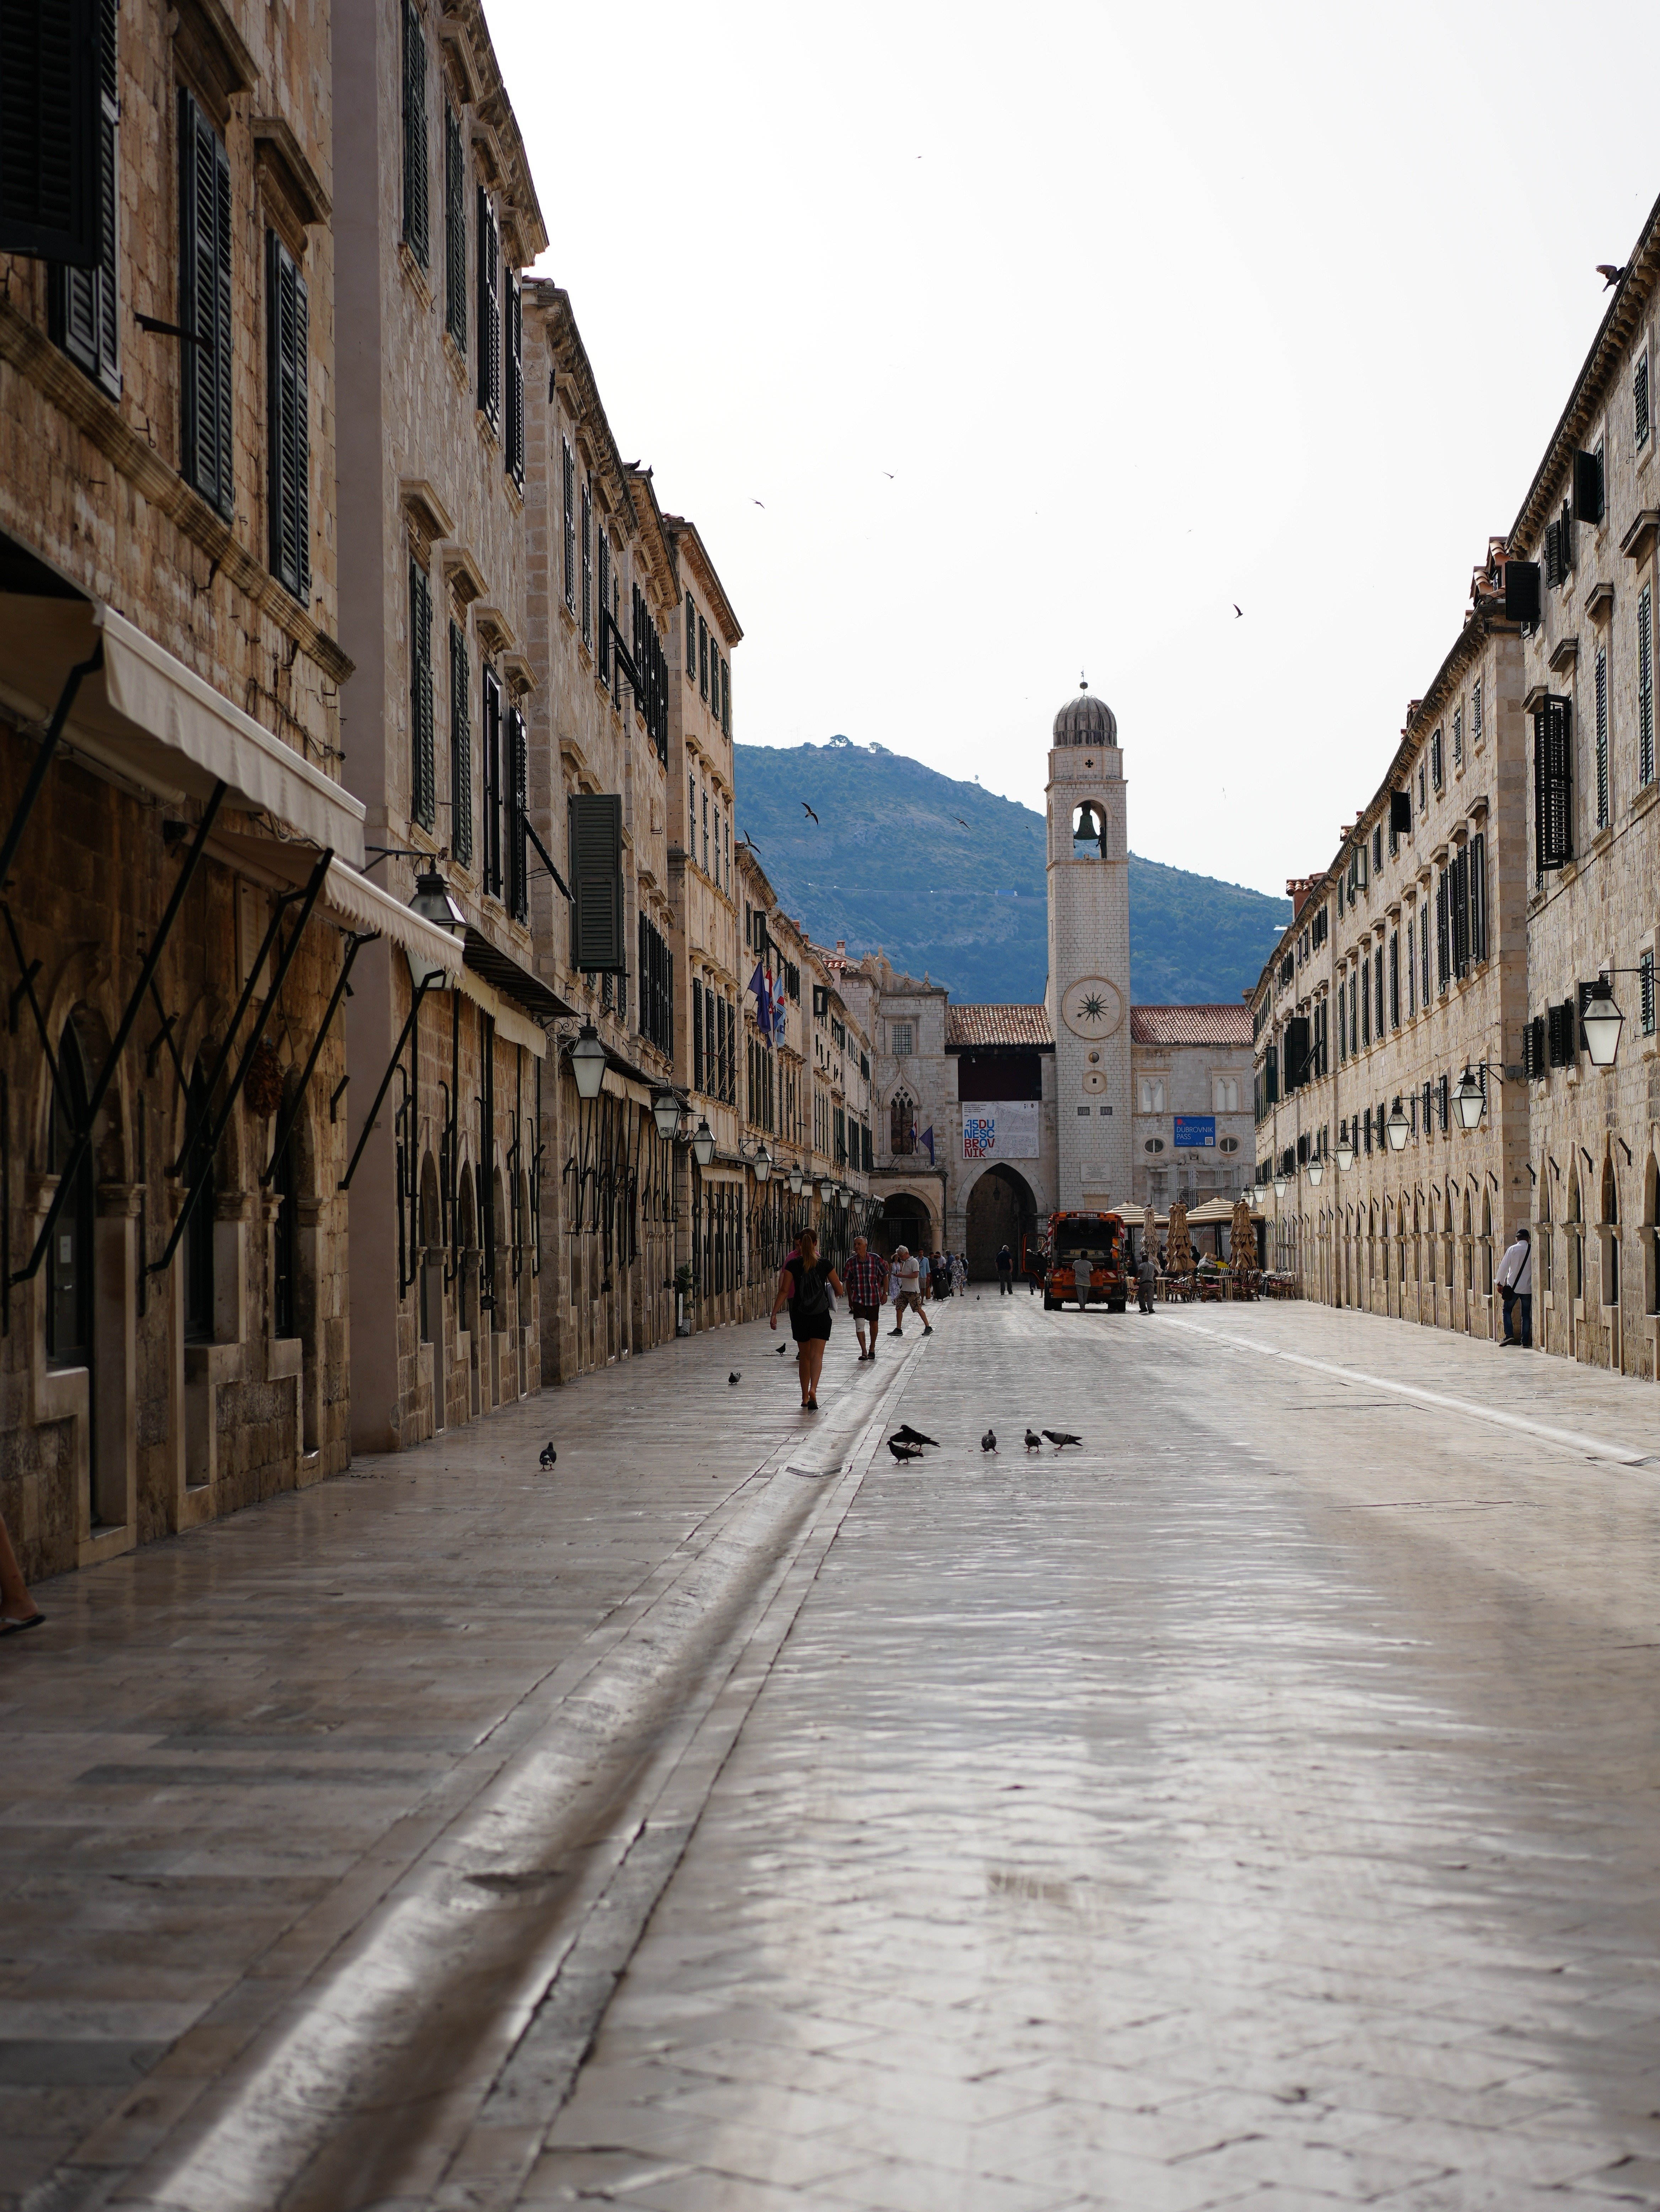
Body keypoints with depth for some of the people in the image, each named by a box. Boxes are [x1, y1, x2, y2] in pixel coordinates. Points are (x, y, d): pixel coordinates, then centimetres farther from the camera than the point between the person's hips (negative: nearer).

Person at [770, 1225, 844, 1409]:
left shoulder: (792, 1265, -4)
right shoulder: (825, 1265, -4)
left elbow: (784, 1291, -8)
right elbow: (839, 1288, 1)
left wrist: (774, 1314, -5)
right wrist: (836, 1281, 24)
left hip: (799, 1315, 2)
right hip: (821, 1315, -1)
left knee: (805, 1355, 14)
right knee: (817, 1354, -6)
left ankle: (805, 1397, 20)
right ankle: (813, 1389, -30)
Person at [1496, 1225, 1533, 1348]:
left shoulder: (1513, 1249, -6)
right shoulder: (1533, 1250, -2)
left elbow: (1504, 1267, -5)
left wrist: (1501, 1283, 6)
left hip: (1513, 1287, -2)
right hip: (1528, 1288, 2)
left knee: (1507, 1310, 11)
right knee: (1526, 1315, 8)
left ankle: (1509, 1335, -8)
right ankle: (1525, 1341, 5)